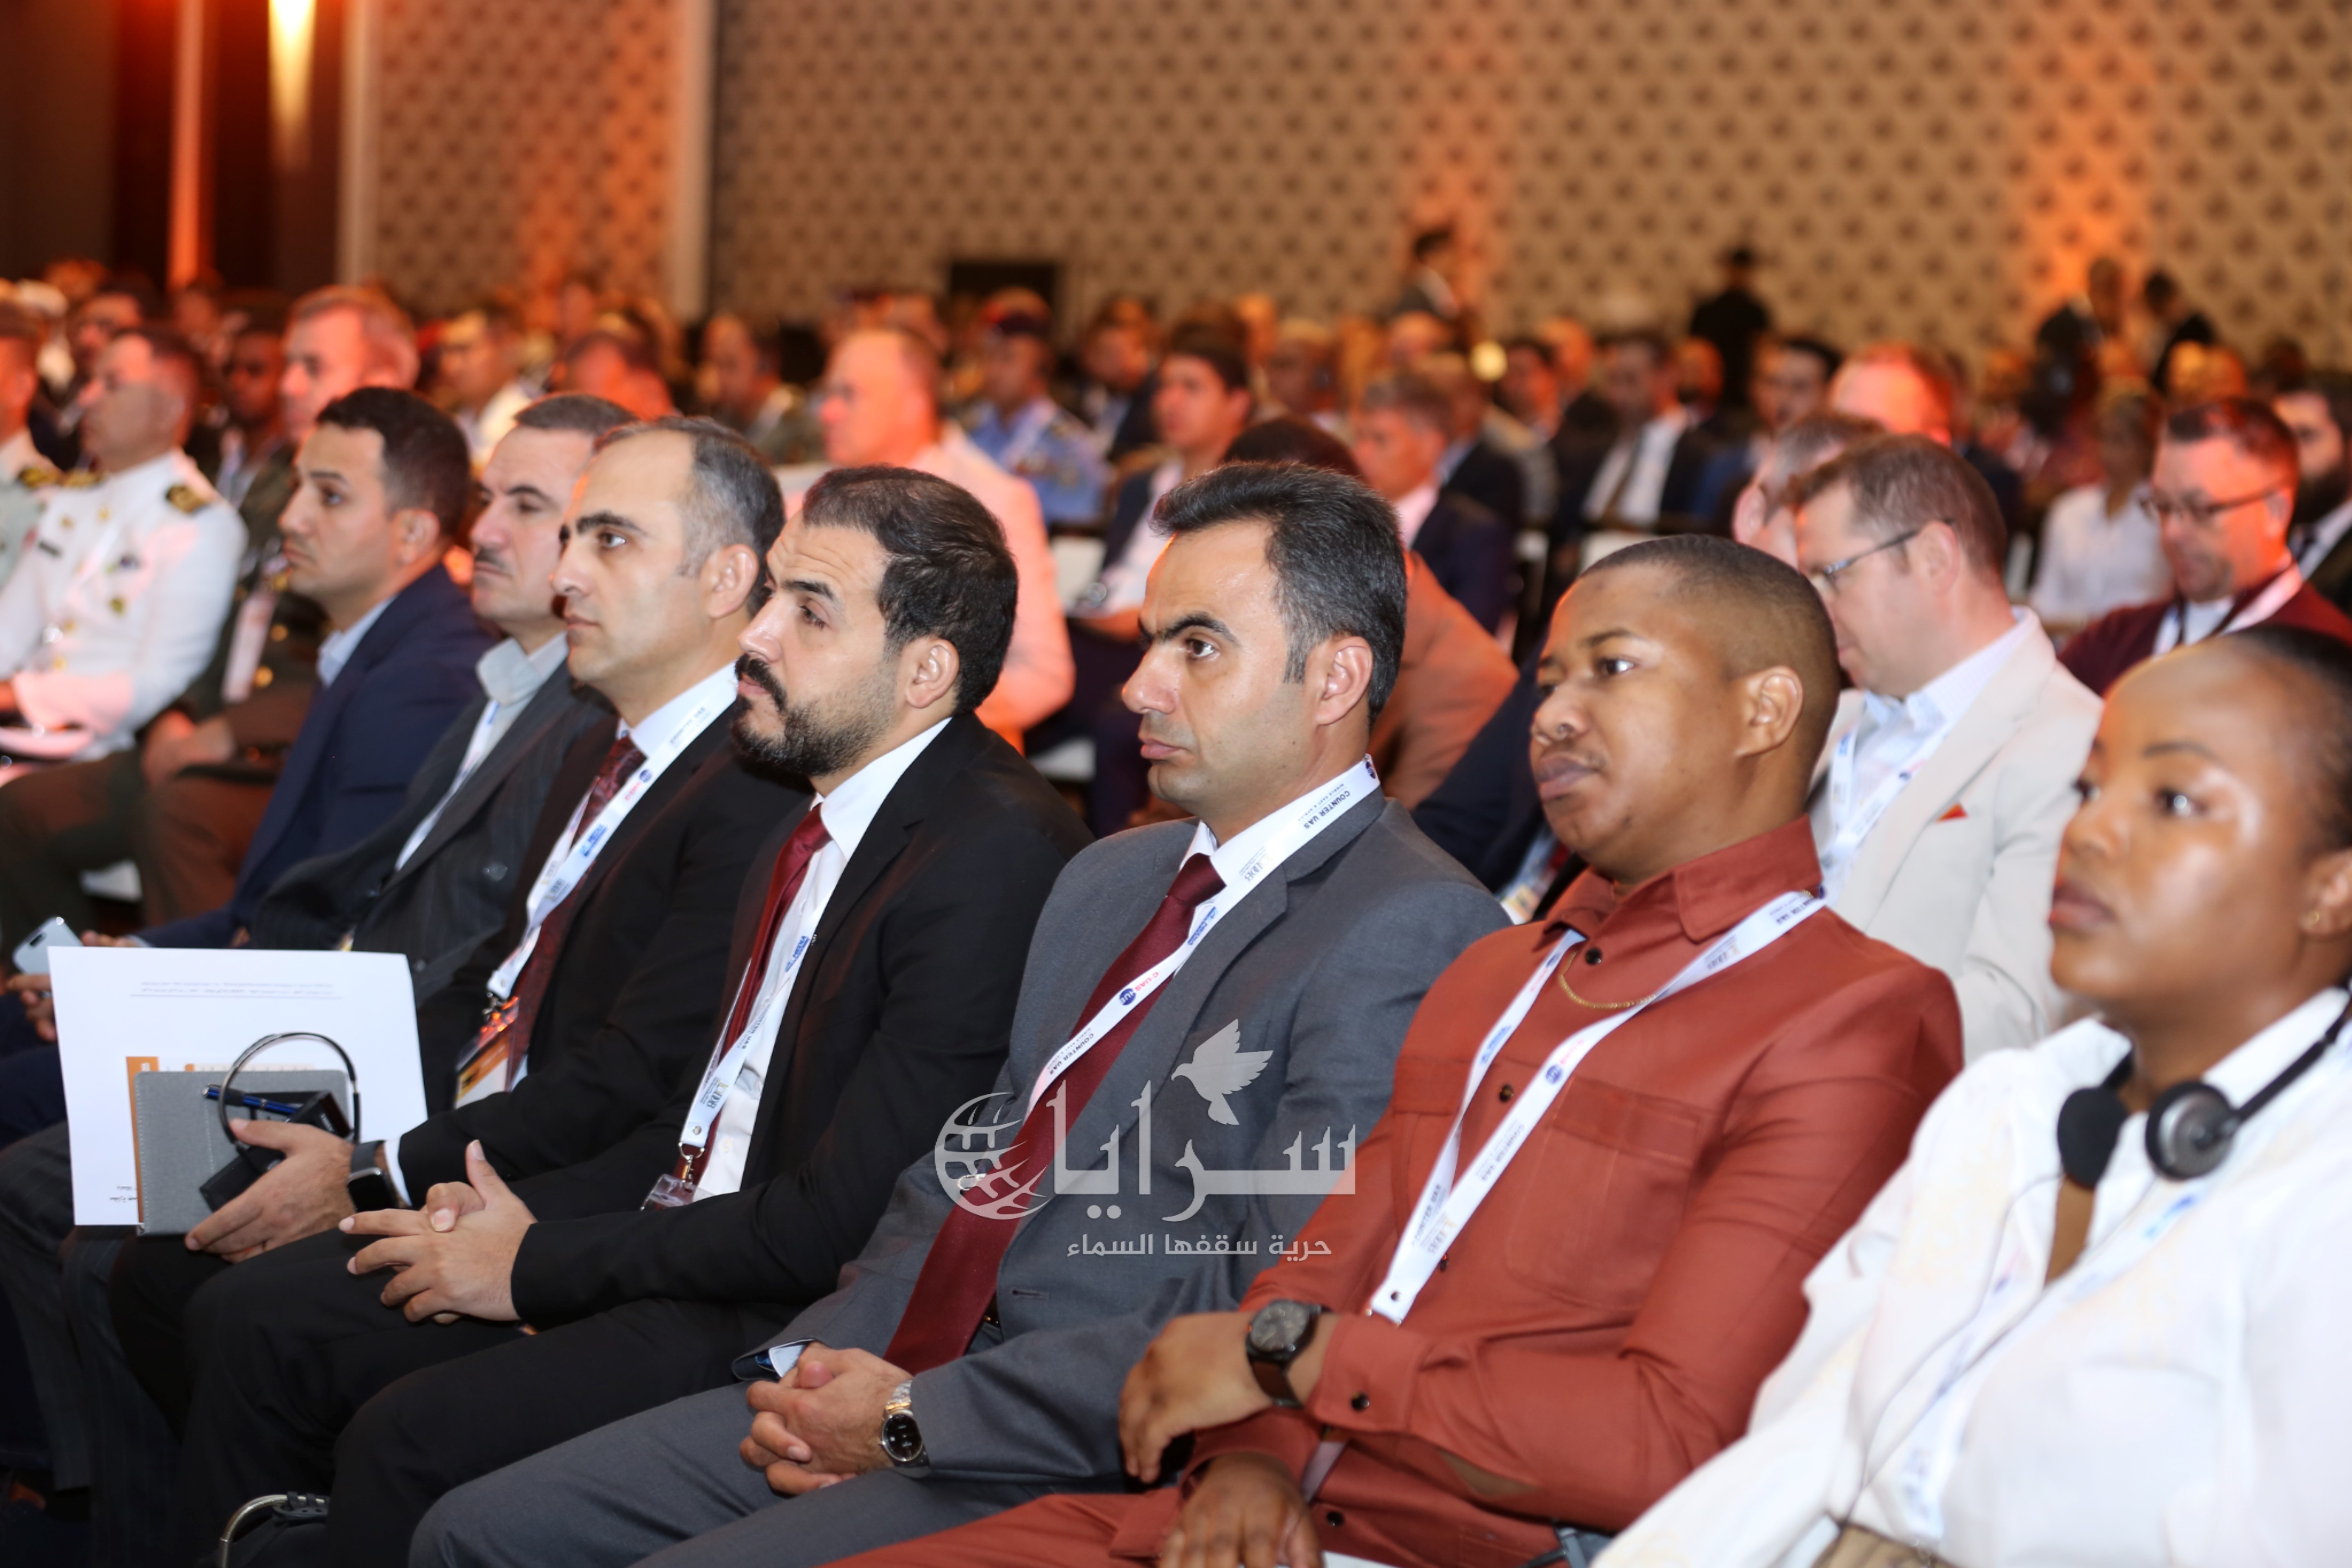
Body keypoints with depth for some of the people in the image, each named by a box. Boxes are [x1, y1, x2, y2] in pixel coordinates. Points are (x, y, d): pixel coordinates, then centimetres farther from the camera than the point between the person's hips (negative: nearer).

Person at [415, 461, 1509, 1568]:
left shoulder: (1410, 935, -12)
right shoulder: (1109, 879, 19)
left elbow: (1270, 1327, -19)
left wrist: (914, 1417, -15)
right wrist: (825, 1363, 1)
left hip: (1089, 1472, -8)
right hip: (906, 1381, 9)